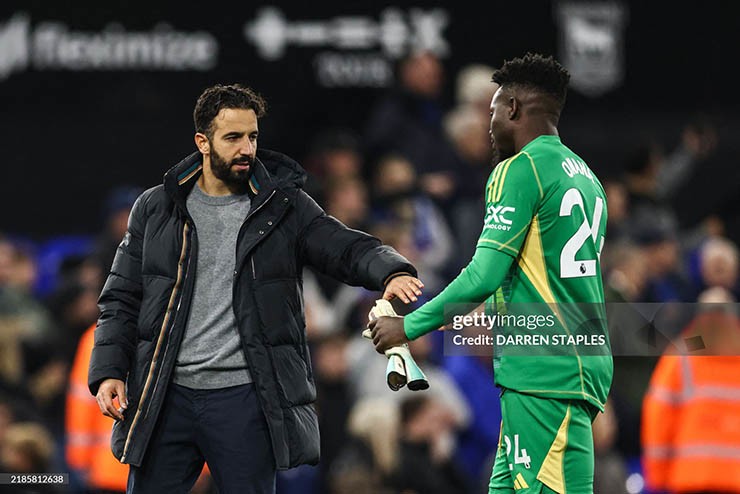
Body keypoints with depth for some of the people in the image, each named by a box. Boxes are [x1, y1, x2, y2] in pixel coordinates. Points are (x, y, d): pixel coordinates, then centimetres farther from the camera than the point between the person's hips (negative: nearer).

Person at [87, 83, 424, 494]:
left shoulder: (283, 208, 6)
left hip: (245, 398, -1)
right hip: (166, 396, 1)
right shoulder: (155, 209, 9)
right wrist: (109, 371, -1)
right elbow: (121, 300, 11)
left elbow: (349, 249, -5)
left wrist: (391, 272, -27)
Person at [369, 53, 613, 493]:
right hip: (584, 369, 9)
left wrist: (408, 327, -3)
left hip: (544, 374, -9)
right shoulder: (586, 177, 19)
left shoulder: (520, 169, -8)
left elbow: (484, 275, -14)